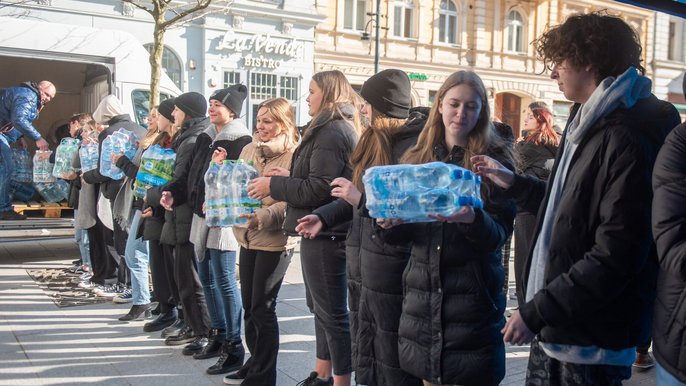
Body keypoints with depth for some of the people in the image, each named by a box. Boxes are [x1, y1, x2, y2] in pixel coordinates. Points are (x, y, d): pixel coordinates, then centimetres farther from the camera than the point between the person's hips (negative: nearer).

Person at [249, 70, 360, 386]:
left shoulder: (332, 131, -16)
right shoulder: (337, 128, 17)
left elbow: (318, 188, -22)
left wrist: (273, 186, -12)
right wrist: (288, 177, 12)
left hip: (326, 234, -11)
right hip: (323, 231, 11)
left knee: (332, 311, -3)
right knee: (320, 306, 18)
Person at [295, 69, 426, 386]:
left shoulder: (417, 145, -16)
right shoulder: (377, 139, 12)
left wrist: (362, 198, -21)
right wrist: (324, 216, 11)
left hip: (390, 263, -9)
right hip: (362, 256, 9)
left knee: (394, 361, 3)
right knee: (364, 350, 20)